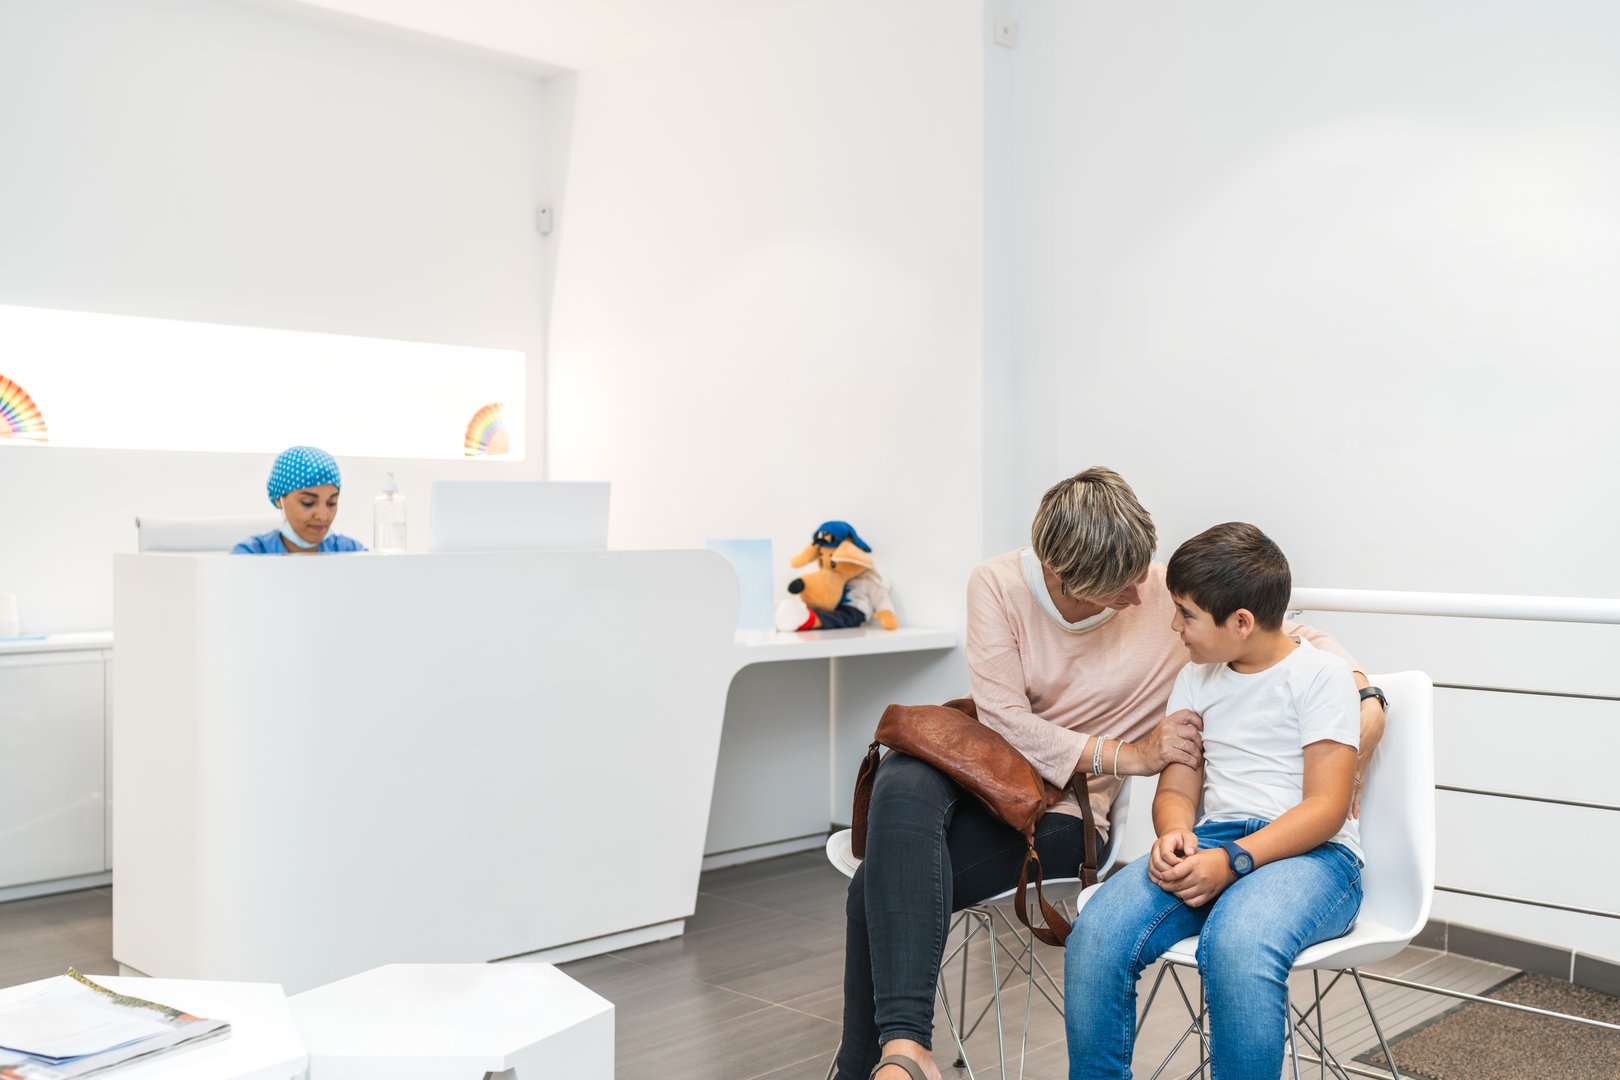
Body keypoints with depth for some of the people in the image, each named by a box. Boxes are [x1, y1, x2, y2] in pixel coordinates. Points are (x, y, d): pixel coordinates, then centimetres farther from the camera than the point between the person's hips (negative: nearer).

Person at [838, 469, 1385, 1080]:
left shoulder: (1169, 599, -9)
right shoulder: (997, 584, -8)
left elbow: (1300, 638, 0)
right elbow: (1005, 721, -13)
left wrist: (1365, 698, -18)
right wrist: (1130, 755, -18)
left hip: (1058, 807, -2)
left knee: (881, 886, -29)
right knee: (902, 788, -37)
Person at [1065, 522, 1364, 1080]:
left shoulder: (1321, 673, 0)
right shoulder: (1195, 679, 19)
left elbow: (1327, 806, -8)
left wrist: (1232, 861, -21)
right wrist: (1173, 836, -9)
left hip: (1312, 852, -4)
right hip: (1211, 843, 5)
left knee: (1237, 942, -39)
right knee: (1096, 936, -25)